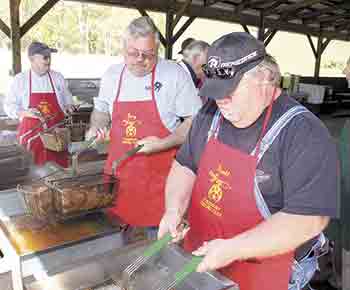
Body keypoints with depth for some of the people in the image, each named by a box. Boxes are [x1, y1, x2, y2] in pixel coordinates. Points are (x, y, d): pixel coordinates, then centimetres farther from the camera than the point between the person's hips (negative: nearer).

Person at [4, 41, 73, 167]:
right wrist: (25, 112, -13)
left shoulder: (57, 77, 7)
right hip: (31, 134, -1)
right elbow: (9, 106, 5)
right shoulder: (20, 79, 2)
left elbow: (67, 99, 18)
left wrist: (69, 106, -5)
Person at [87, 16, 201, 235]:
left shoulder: (174, 74, -8)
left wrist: (163, 144, -17)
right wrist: (96, 127, 3)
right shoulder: (112, 75, 6)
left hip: (159, 175, -3)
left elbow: (195, 121, -6)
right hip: (118, 172, 4)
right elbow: (101, 109, 23)